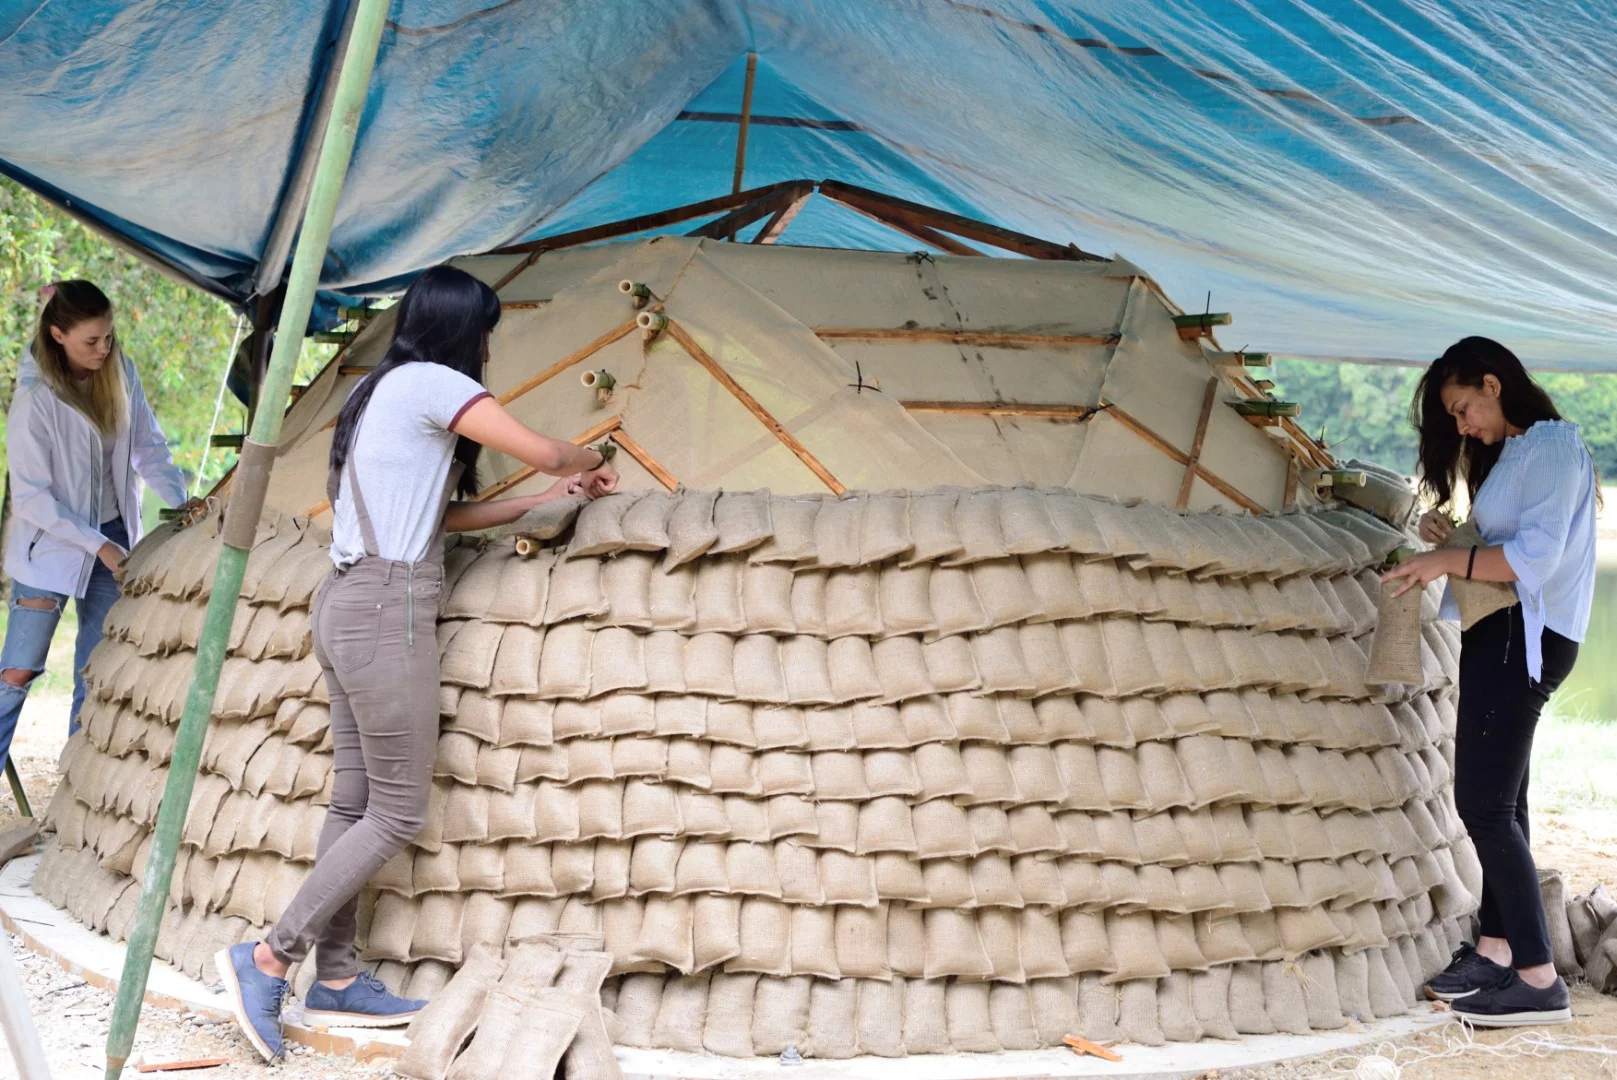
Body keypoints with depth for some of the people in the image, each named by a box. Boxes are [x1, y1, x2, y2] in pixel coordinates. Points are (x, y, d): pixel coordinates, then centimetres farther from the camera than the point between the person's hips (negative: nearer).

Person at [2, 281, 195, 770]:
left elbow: (149, 447, 4)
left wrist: (181, 500, -12)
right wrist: (98, 546, -19)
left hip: (114, 539, 5)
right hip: (50, 547, -5)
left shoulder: (120, 373, -4)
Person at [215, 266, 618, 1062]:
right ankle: (269, 959, -4)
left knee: (355, 803, 10)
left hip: (346, 603, 9)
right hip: (389, 613, -9)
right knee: (397, 813, -4)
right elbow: (545, 452, -7)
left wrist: (544, 500, 23)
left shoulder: (377, 390, 19)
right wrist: (594, 463, 15)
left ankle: (335, 981, 12)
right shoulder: (432, 383, -8)